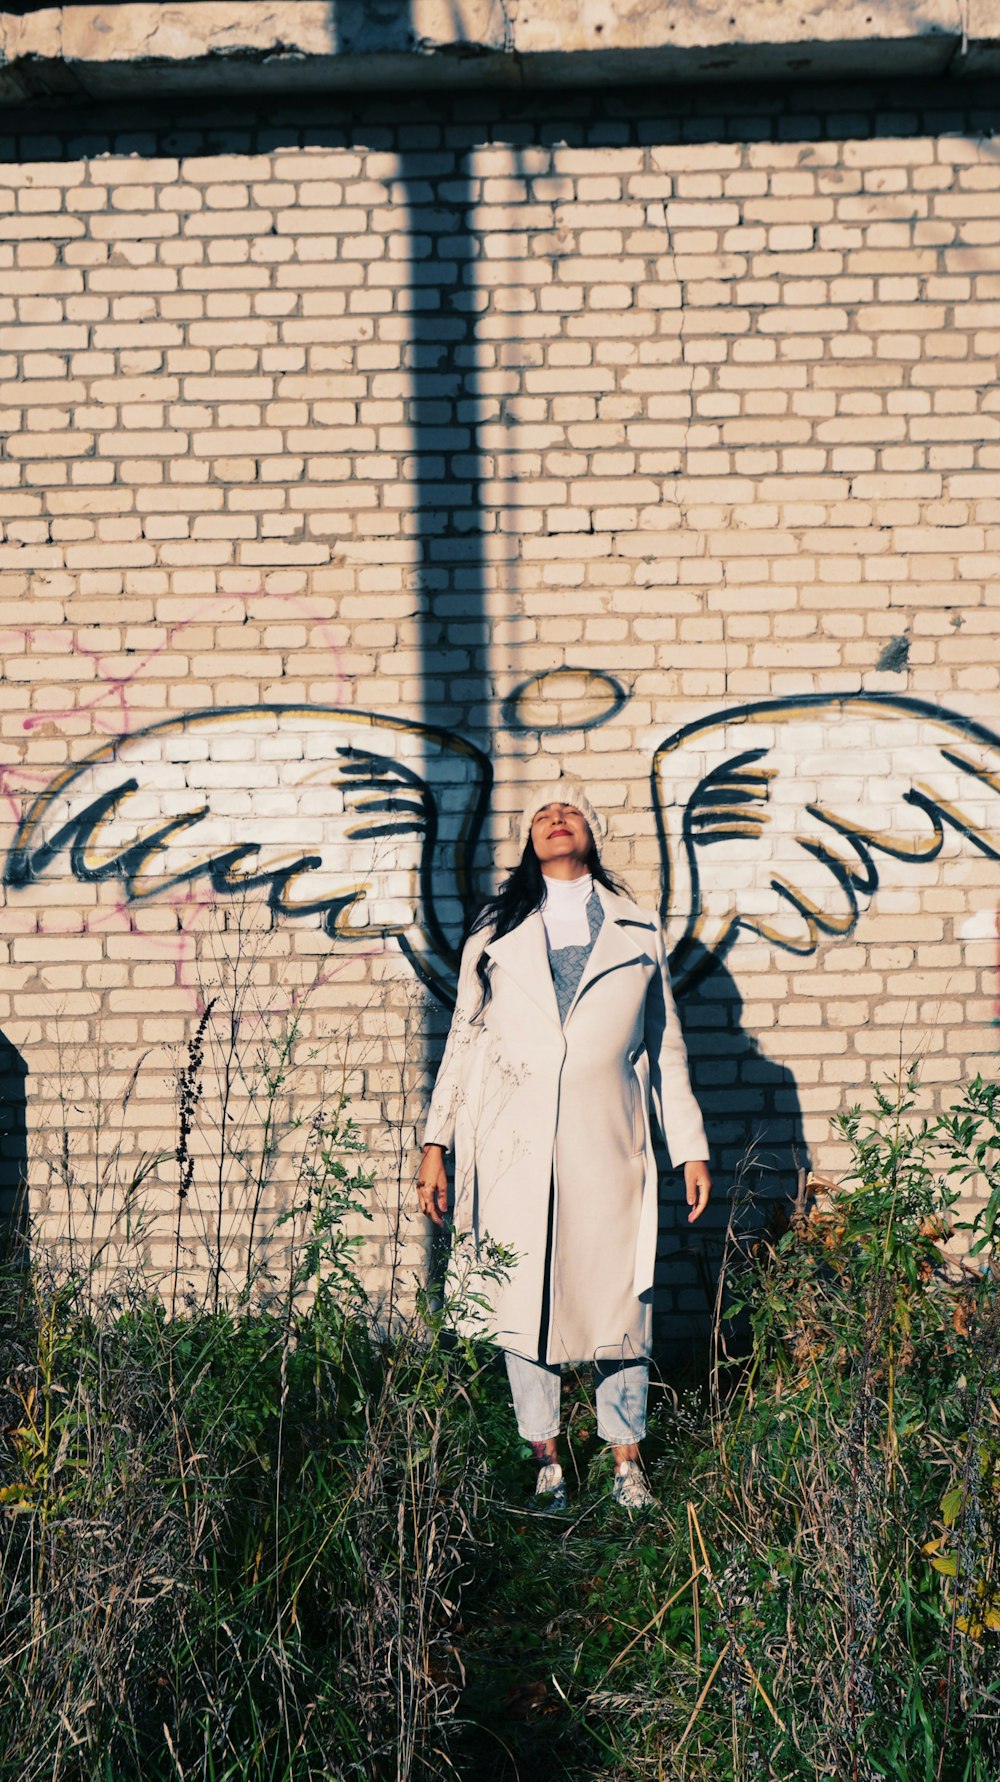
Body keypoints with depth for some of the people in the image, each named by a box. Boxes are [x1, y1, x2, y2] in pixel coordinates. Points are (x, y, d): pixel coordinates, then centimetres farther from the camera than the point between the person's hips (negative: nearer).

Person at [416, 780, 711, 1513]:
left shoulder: (638, 930, 13)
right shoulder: (496, 930, 13)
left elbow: (666, 1046, 14)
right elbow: (464, 1040, 12)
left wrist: (692, 1147, 11)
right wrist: (436, 1144, 6)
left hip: (608, 1147, 0)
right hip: (514, 1147, 0)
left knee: (619, 1298, 3)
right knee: (522, 1303, 5)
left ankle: (627, 1462, 21)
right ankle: (546, 1461, 21)